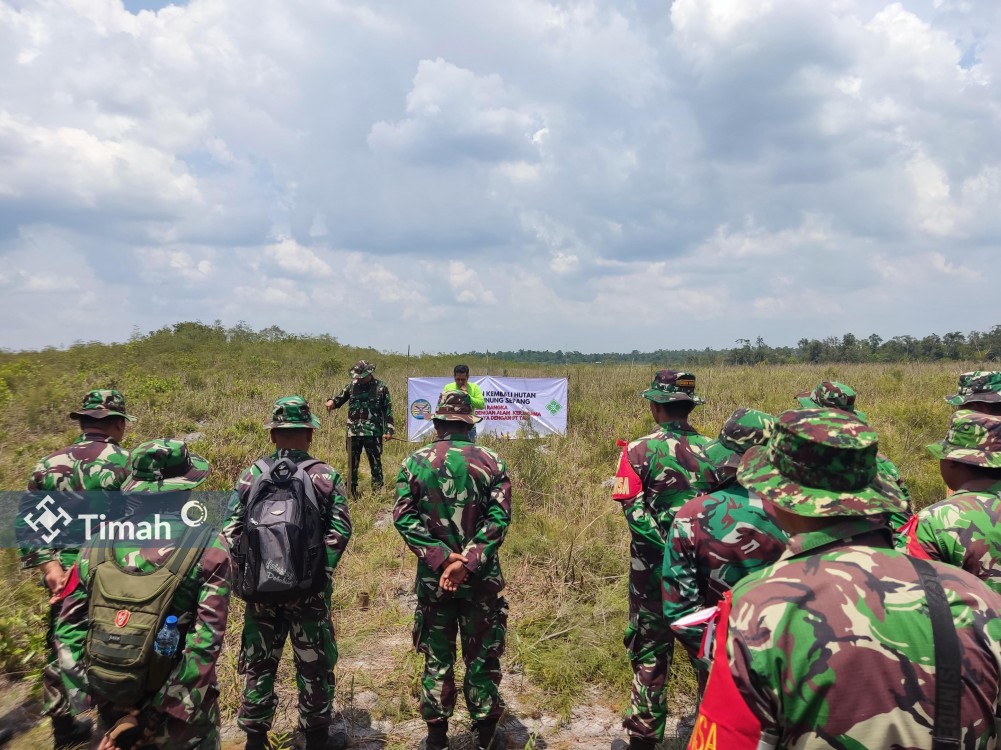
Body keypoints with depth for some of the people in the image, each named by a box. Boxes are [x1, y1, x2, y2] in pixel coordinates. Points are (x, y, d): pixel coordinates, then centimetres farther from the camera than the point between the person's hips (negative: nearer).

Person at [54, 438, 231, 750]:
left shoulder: (97, 545, -4)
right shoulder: (208, 546, -15)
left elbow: (68, 629, 0)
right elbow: (205, 641, -19)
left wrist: (85, 696, 5)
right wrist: (152, 717, -14)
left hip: (112, 712, 3)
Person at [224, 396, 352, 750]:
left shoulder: (252, 475, -2)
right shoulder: (326, 476, -8)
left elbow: (231, 529, -4)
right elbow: (339, 531, -14)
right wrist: (322, 570, -6)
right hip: (309, 587, -2)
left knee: (259, 664, 18)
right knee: (314, 664, 13)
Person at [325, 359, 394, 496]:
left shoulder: (380, 387, -2)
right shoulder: (352, 386, 7)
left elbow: (388, 409, -2)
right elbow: (340, 399, 16)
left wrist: (389, 429, -7)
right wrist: (332, 401, -8)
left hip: (373, 432, -3)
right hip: (353, 432, 3)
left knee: (375, 462, 3)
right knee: (353, 461, 10)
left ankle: (377, 489, 11)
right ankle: (352, 489, 19)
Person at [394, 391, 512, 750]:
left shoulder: (414, 461, -3)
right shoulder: (491, 461, -5)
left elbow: (404, 518, -10)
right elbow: (499, 519, -13)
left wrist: (441, 559, -14)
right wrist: (465, 561, -16)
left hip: (432, 576, 1)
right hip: (481, 577, 0)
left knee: (437, 658, 15)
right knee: (482, 656, 14)